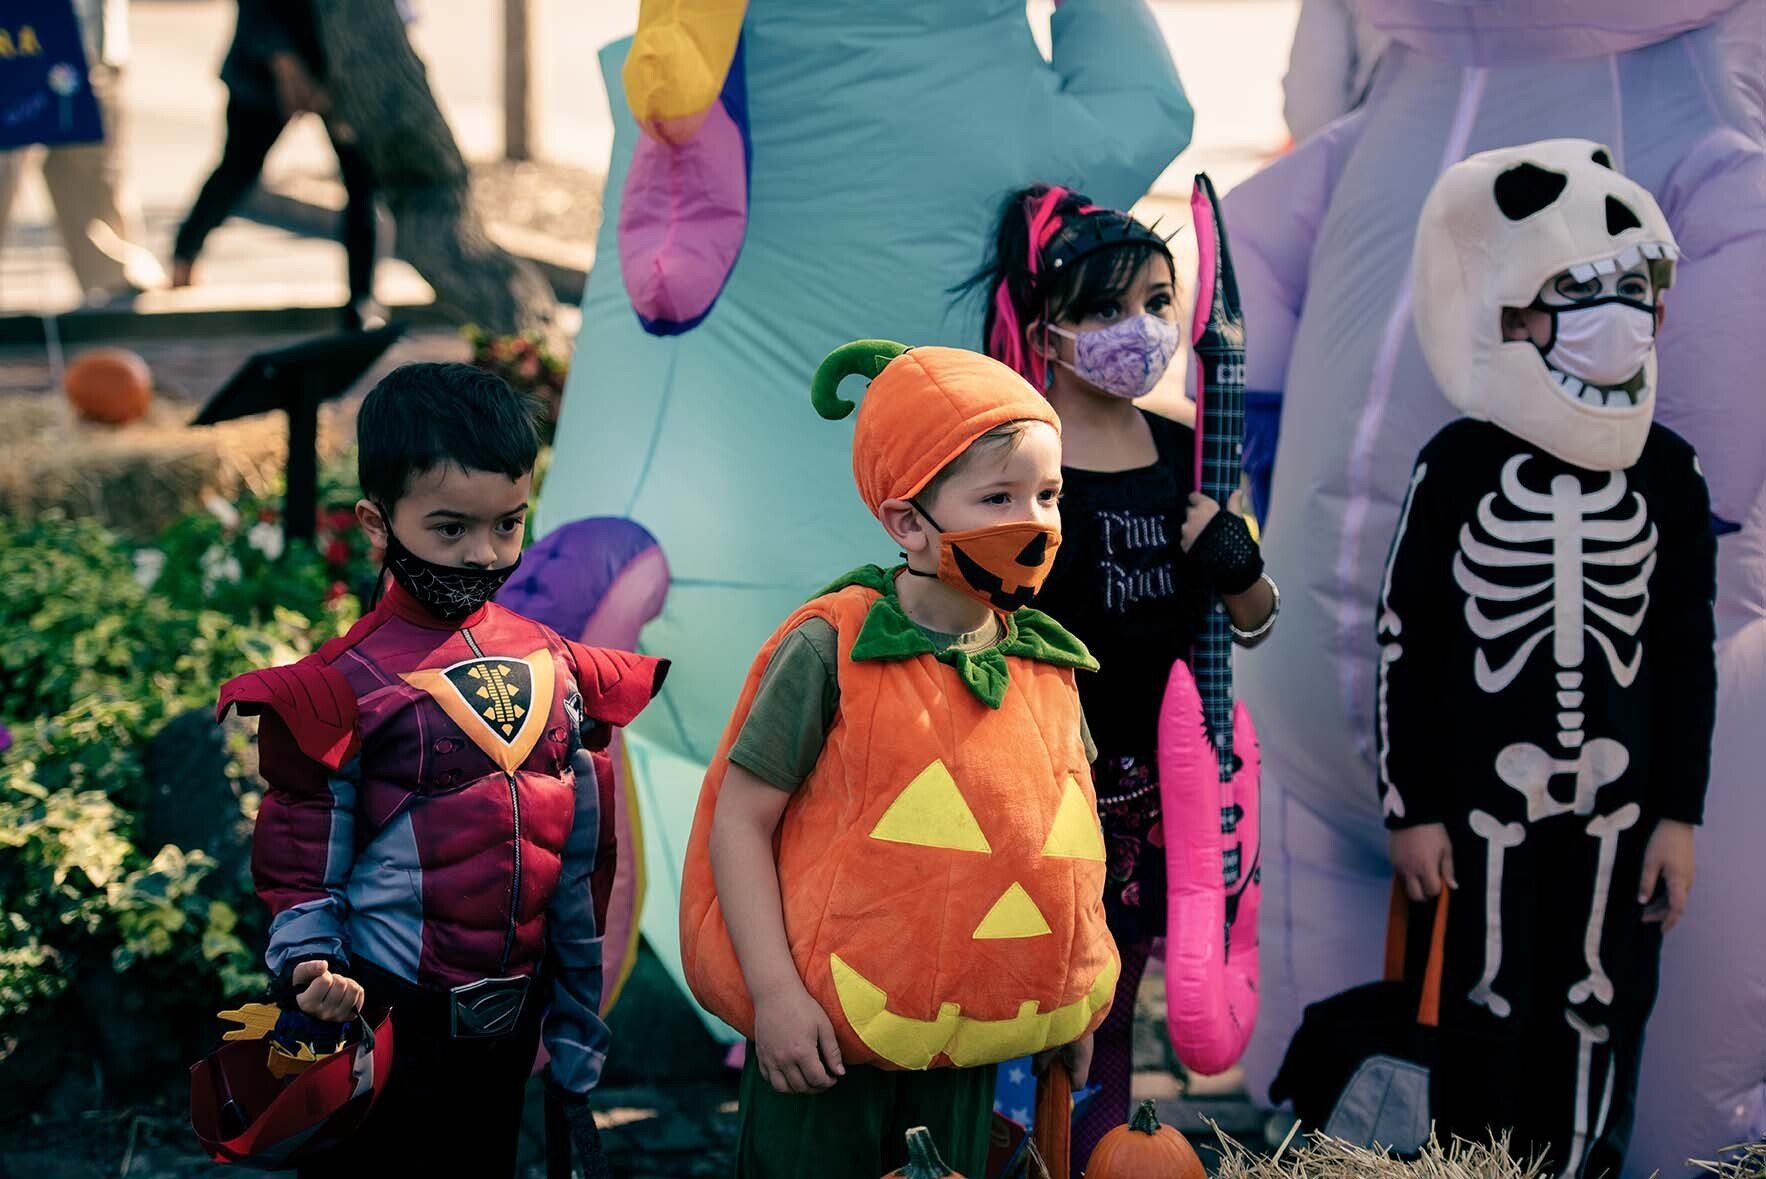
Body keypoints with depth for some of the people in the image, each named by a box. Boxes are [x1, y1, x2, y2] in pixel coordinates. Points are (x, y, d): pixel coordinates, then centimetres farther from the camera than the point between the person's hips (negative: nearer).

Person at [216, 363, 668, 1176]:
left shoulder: (556, 670, 4)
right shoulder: (344, 687, -11)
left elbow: (575, 865, 10)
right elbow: (300, 866, -7)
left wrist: (576, 1037, 12)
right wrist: (310, 969, -26)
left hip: (508, 1034, 5)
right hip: (386, 1027, -5)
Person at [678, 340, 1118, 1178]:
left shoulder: (1048, 667, 2)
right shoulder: (831, 651, -14)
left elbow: (1058, 835, 14)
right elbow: (740, 819, -11)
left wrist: (1070, 1006, 17)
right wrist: (773, 992, -16)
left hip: (967, 1042, 5)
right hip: (829, 1036, -5)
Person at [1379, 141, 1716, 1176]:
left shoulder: (1669, 473, 1)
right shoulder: (1461, 466, -6)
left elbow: (1687, 654, 6)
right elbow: (1407, 642, -3)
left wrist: (1679, 815, 3)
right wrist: (1411, 809, -5)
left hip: (1618, 809, 2)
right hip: (1482, 806, -2)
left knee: (1600, 1016, 7)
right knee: (1485, 1016, 5)